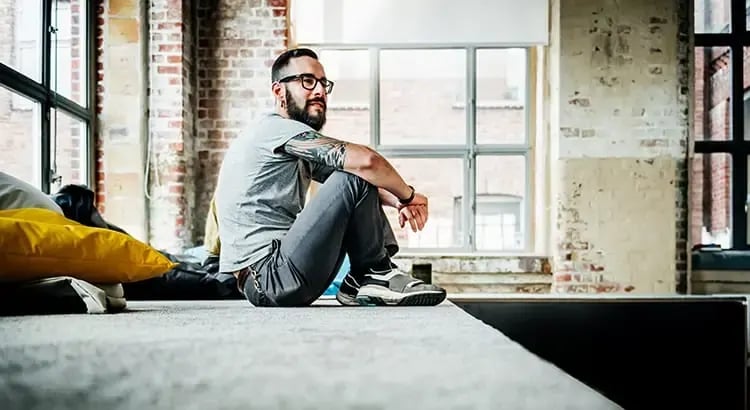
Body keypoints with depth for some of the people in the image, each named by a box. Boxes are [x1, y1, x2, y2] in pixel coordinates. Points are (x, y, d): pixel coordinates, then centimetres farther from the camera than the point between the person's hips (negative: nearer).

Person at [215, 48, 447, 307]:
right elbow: (365, 160, -22)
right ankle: (375, 275, 0)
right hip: (270, 277, -10)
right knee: (356, 178, -17)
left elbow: (361, 187, 19)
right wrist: (408, 195, -5)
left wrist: (397, 201, -2)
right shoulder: (276, 128, -11)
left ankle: (363, 280, 1)